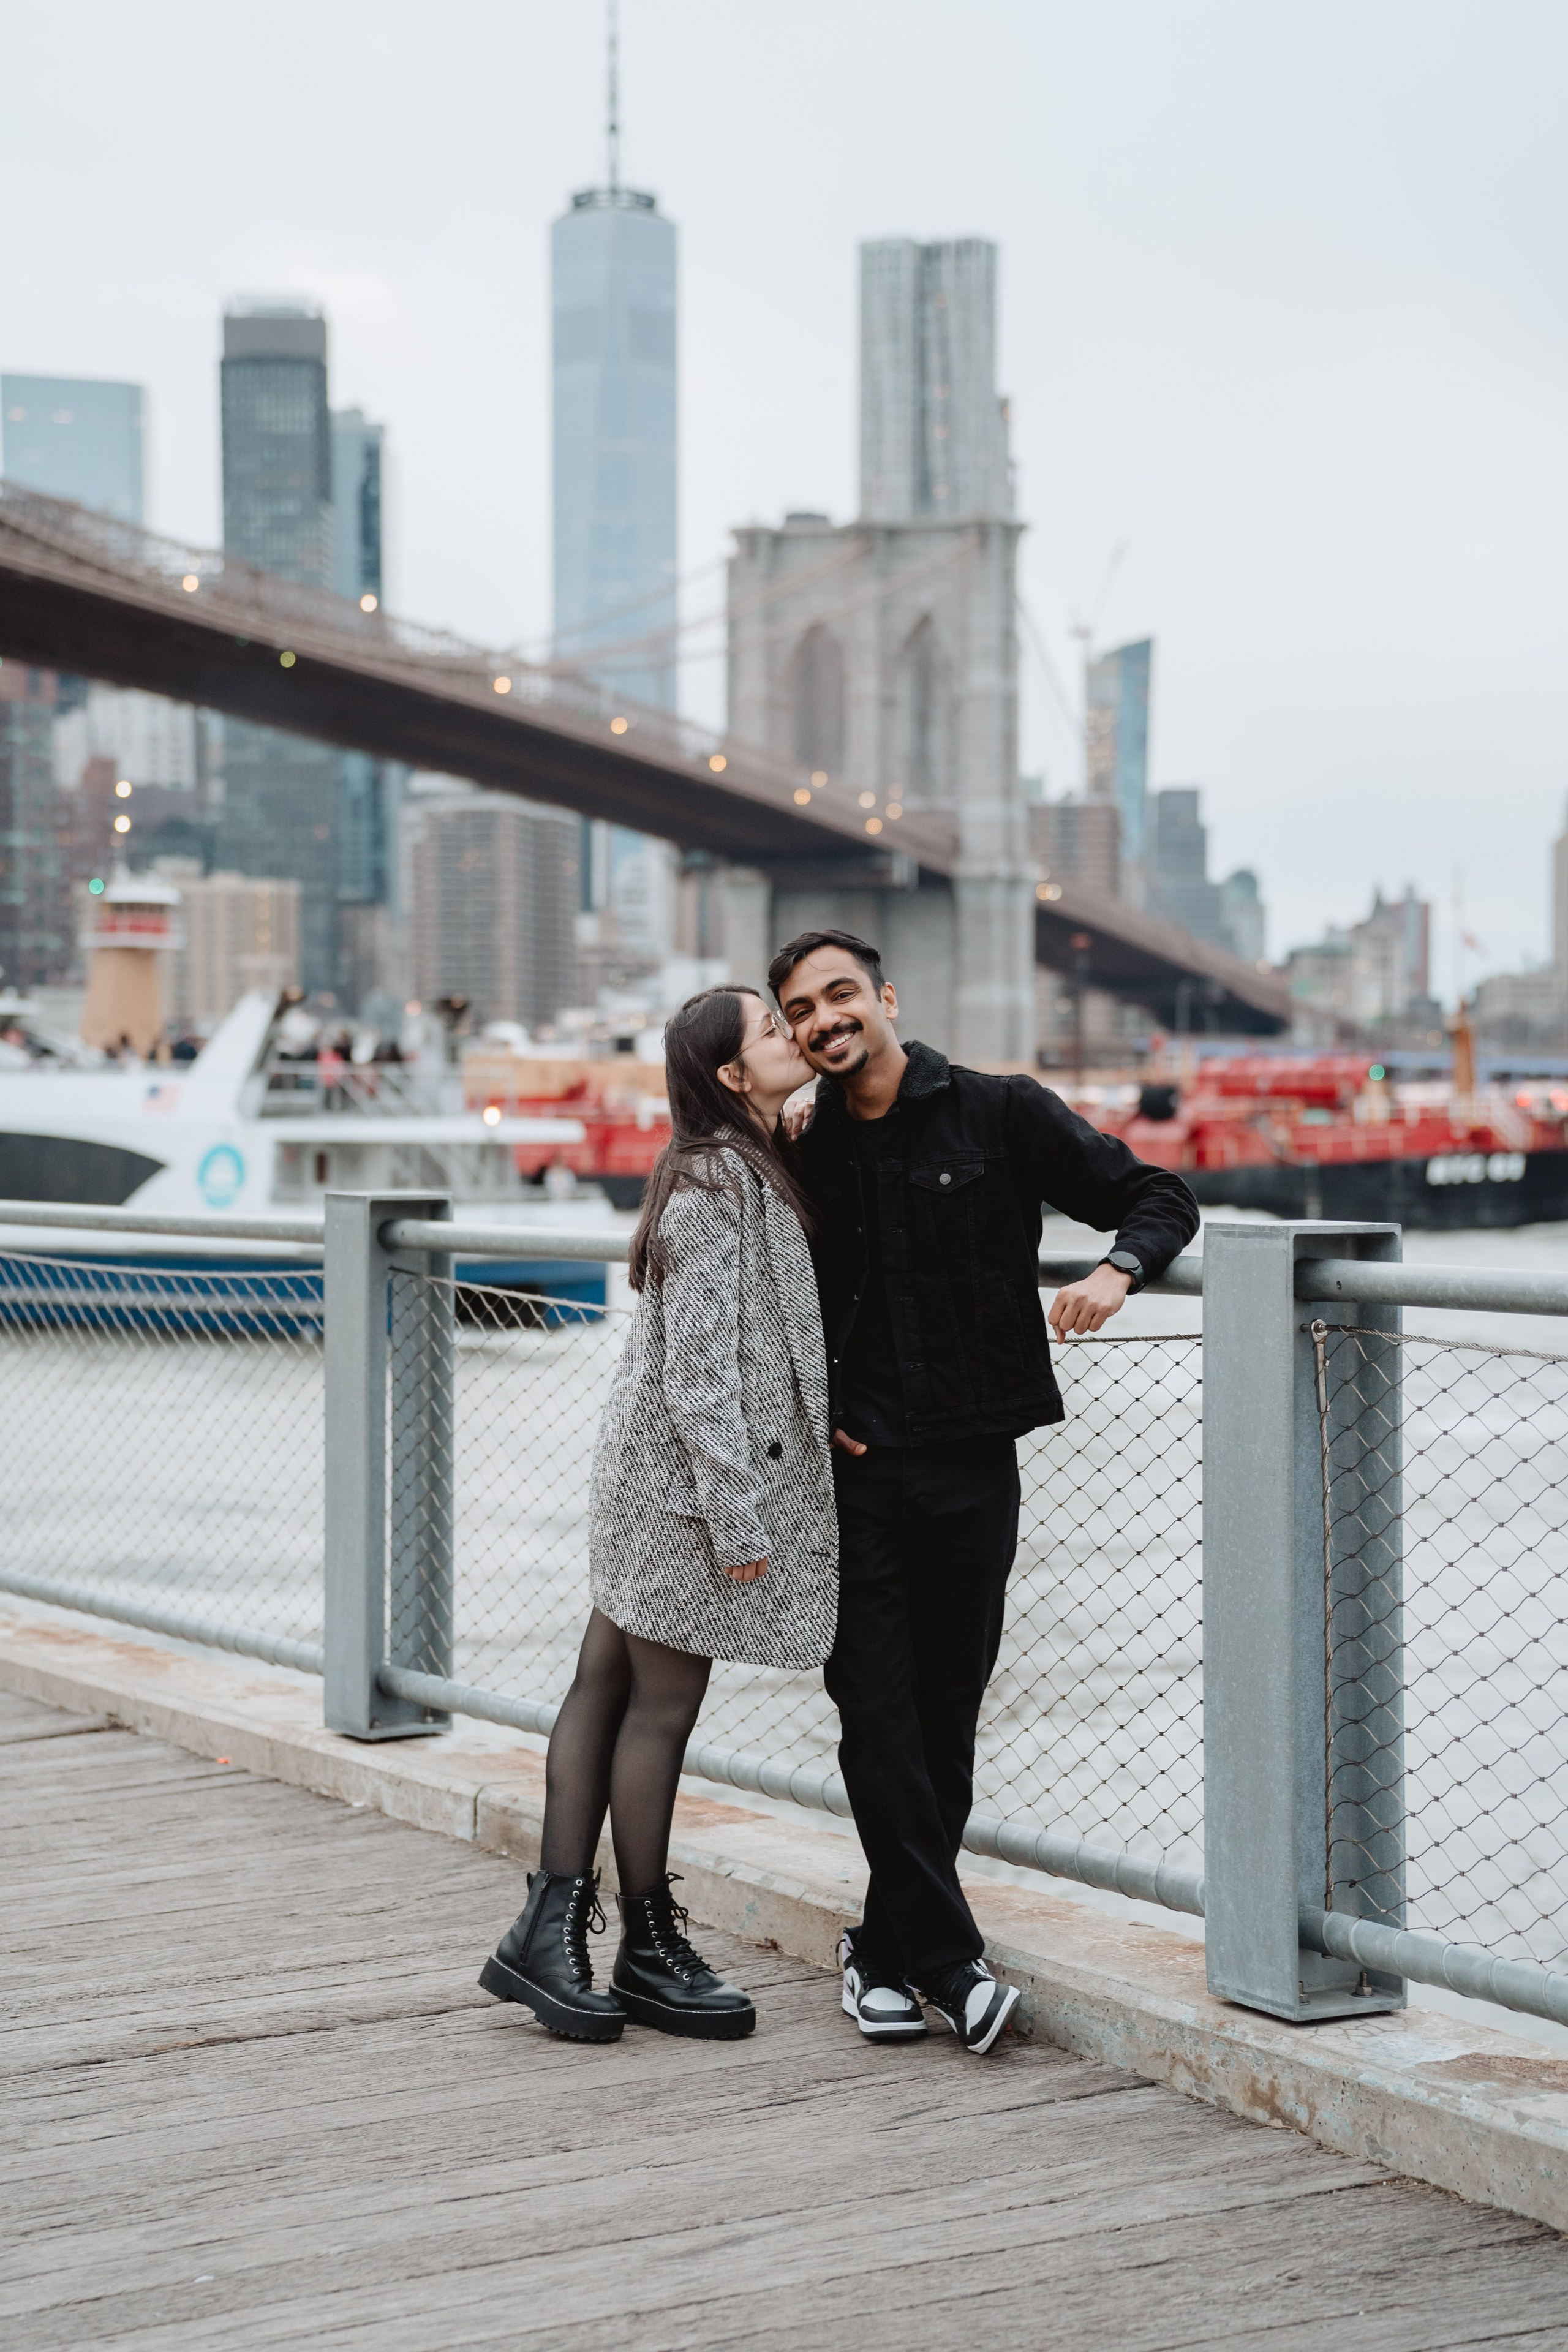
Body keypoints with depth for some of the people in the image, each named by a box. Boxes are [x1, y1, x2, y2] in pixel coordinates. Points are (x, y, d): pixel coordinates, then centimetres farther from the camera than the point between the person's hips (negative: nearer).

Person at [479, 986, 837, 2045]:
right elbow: (699, 1364, -19)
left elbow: (769, 1338, 21)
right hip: (685, 1472, -9)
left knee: (610, 1687, 9)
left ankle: (551, 1926, 12)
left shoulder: (761, 1168, 14)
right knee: (662, 1702, 0)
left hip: (654, 1468, 9)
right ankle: (650, 1952, 9)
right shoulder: (715, 1183, -16)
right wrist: (739, 1514, -20)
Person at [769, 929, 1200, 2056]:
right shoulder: (805, 1157, 8)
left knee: (947, 1725, 6)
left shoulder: (1002, 1116, 0)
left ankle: (889, 1944, 20)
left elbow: (1159, 1196, 1)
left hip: (975, 1468, -1)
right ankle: (951, 1959, 0)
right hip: (856, 1472, 1)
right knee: (880, 1726, -5)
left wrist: (1116, 1267, -20)